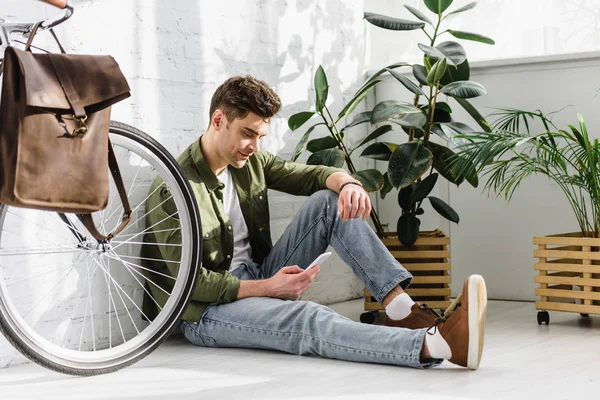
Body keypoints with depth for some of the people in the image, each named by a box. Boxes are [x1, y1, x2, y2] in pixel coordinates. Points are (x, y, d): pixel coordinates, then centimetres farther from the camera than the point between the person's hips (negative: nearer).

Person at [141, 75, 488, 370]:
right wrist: (265, 288, -25)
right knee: (306, 318, -37)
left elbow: (313, 175, 5)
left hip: (258, 280, 8)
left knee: (328, 201, -7)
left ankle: (400, 306, -24)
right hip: (208, 311, -8)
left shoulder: (250, 160, 5)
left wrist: (347, 183, -20)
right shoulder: (175, 188, -18)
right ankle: (435, 344, -57)